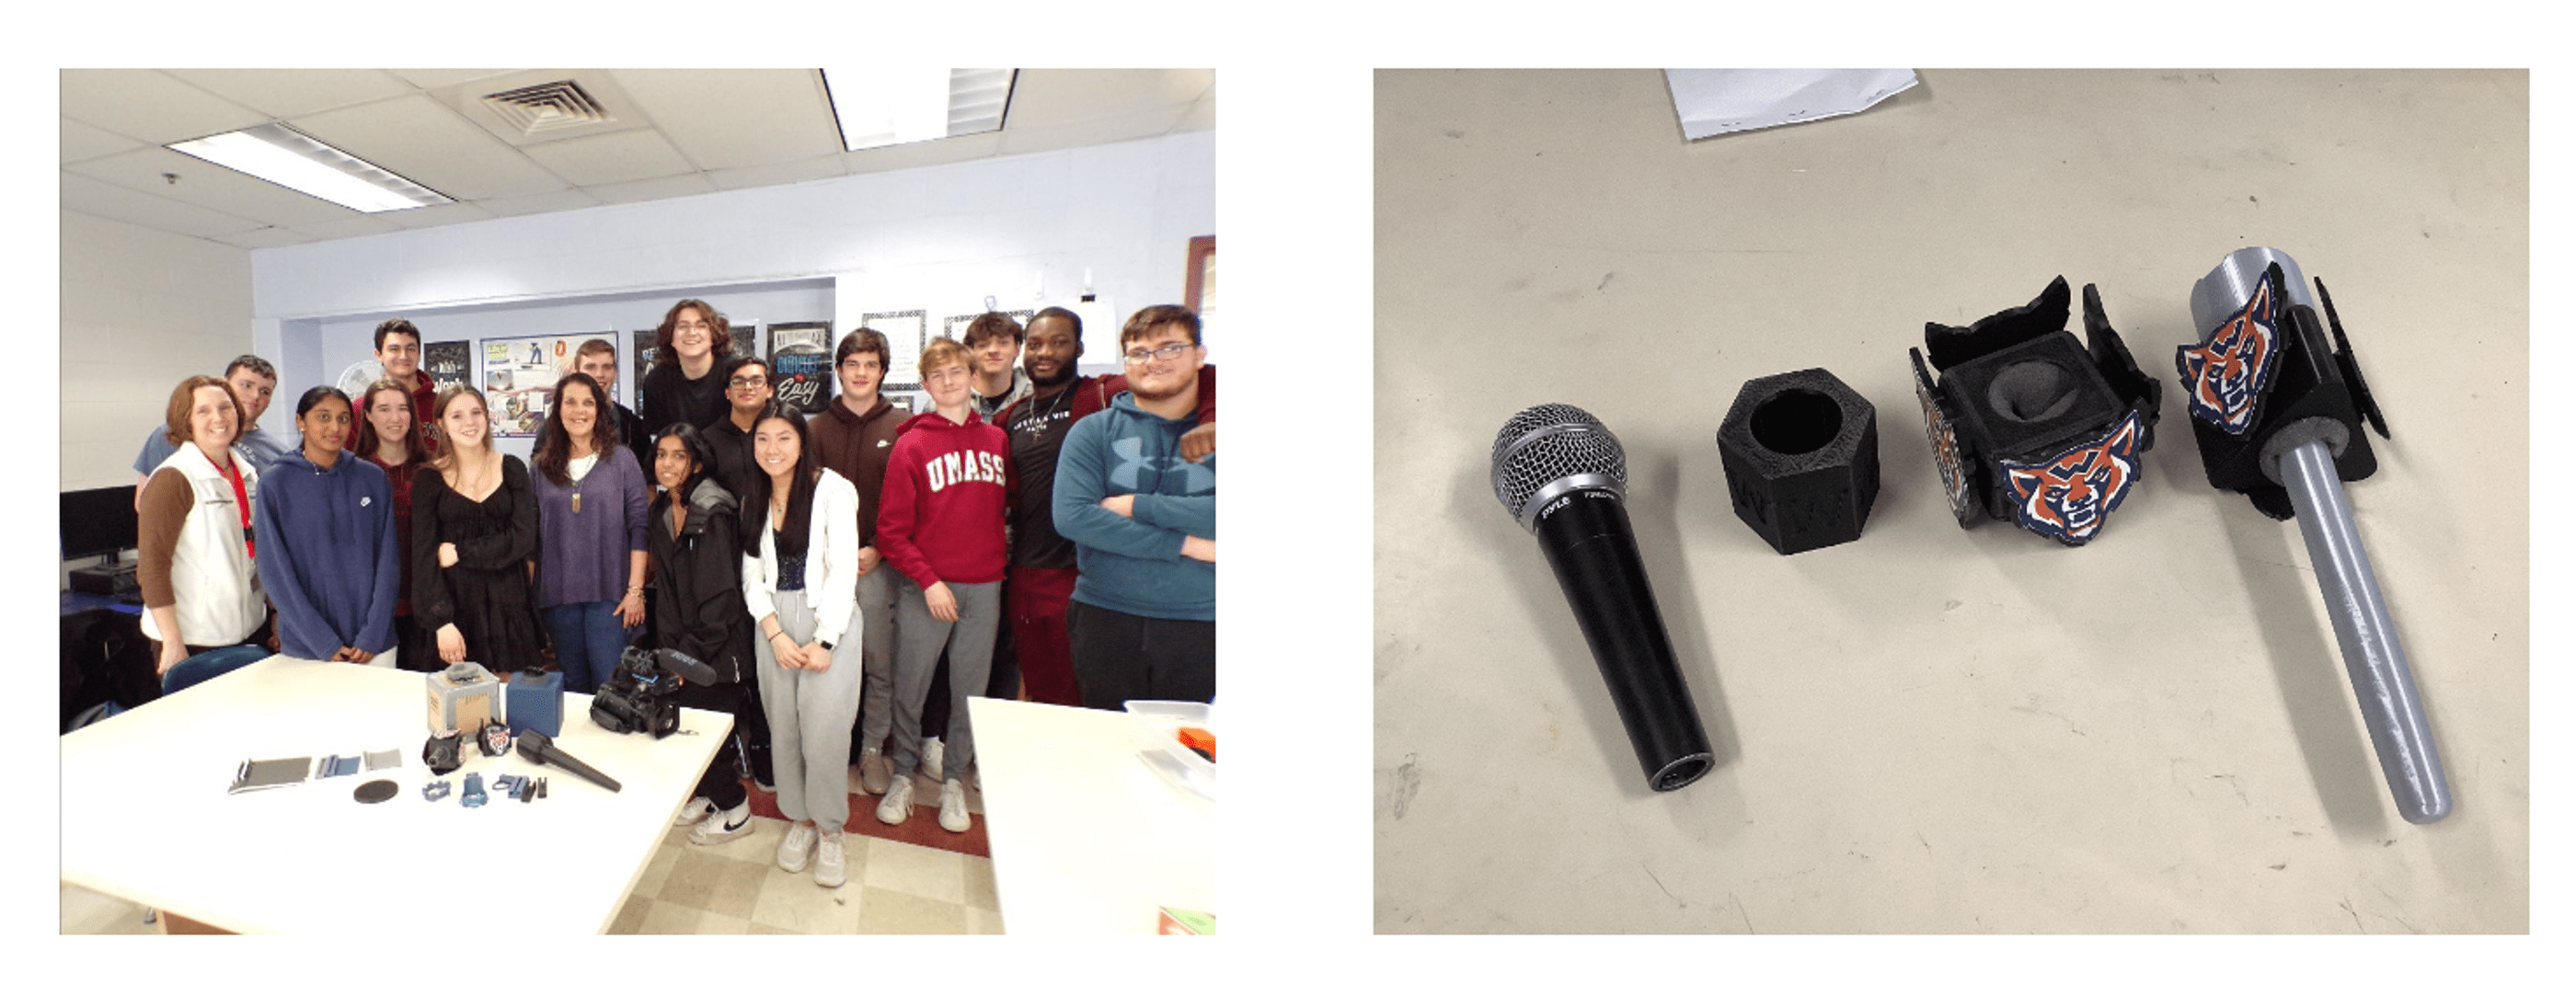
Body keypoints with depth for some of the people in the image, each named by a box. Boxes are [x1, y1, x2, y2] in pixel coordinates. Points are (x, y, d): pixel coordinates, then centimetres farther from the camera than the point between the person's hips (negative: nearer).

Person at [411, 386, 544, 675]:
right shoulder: (430, 479, 2)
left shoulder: (512, 469, 4)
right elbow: (423, 554, -3)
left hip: (508, 605, 1)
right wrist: (441, 621, -11)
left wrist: (460, 552, -11)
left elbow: (524, 538, -2)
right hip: (455, 605, 0)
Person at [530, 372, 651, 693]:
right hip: (558, 595, 3)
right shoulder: (543, 467, 9)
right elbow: (534, 534, 10)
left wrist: (635, 590, -9)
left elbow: (640, 527, -4)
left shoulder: (621, 459, 0)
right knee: (573, 686, 10)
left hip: (610, 594, -3)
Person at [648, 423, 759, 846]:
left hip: (718, 646, -7)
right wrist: (672, 648, 8)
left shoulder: (713, 513, -18)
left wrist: (693, 651, -14)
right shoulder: (662, 512, 7)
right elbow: (666, 586, 13)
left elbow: (721, 593, -18)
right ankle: (708, 794, 32)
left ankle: (734, 809, 19)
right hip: (682, 645, 7)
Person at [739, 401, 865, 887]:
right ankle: (799, 818, 28)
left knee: (824, 733, -5)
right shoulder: (754, 500, 11)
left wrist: (825, 641, -14)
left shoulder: (833, 490, -8)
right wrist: (775, 634, -5)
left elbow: (843, 569, -11)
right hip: (773, 624, 5)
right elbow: (752, 575, 9)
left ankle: (830, 831, 14)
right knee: (783, 728, 9)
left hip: (829, 621, -5)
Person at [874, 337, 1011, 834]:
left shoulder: (996, 440, 6)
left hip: (984, 587, 3)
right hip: (925, 587, -2)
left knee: (970, 690, 10)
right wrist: (927, 579, -13)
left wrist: (999, 552, 2)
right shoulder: (911, 445, -3)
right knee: (909, 689, 8)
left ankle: (953, 781, 27)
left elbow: (1007, 504, 16)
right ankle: (903, 776, 29)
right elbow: (892, 529, -5)